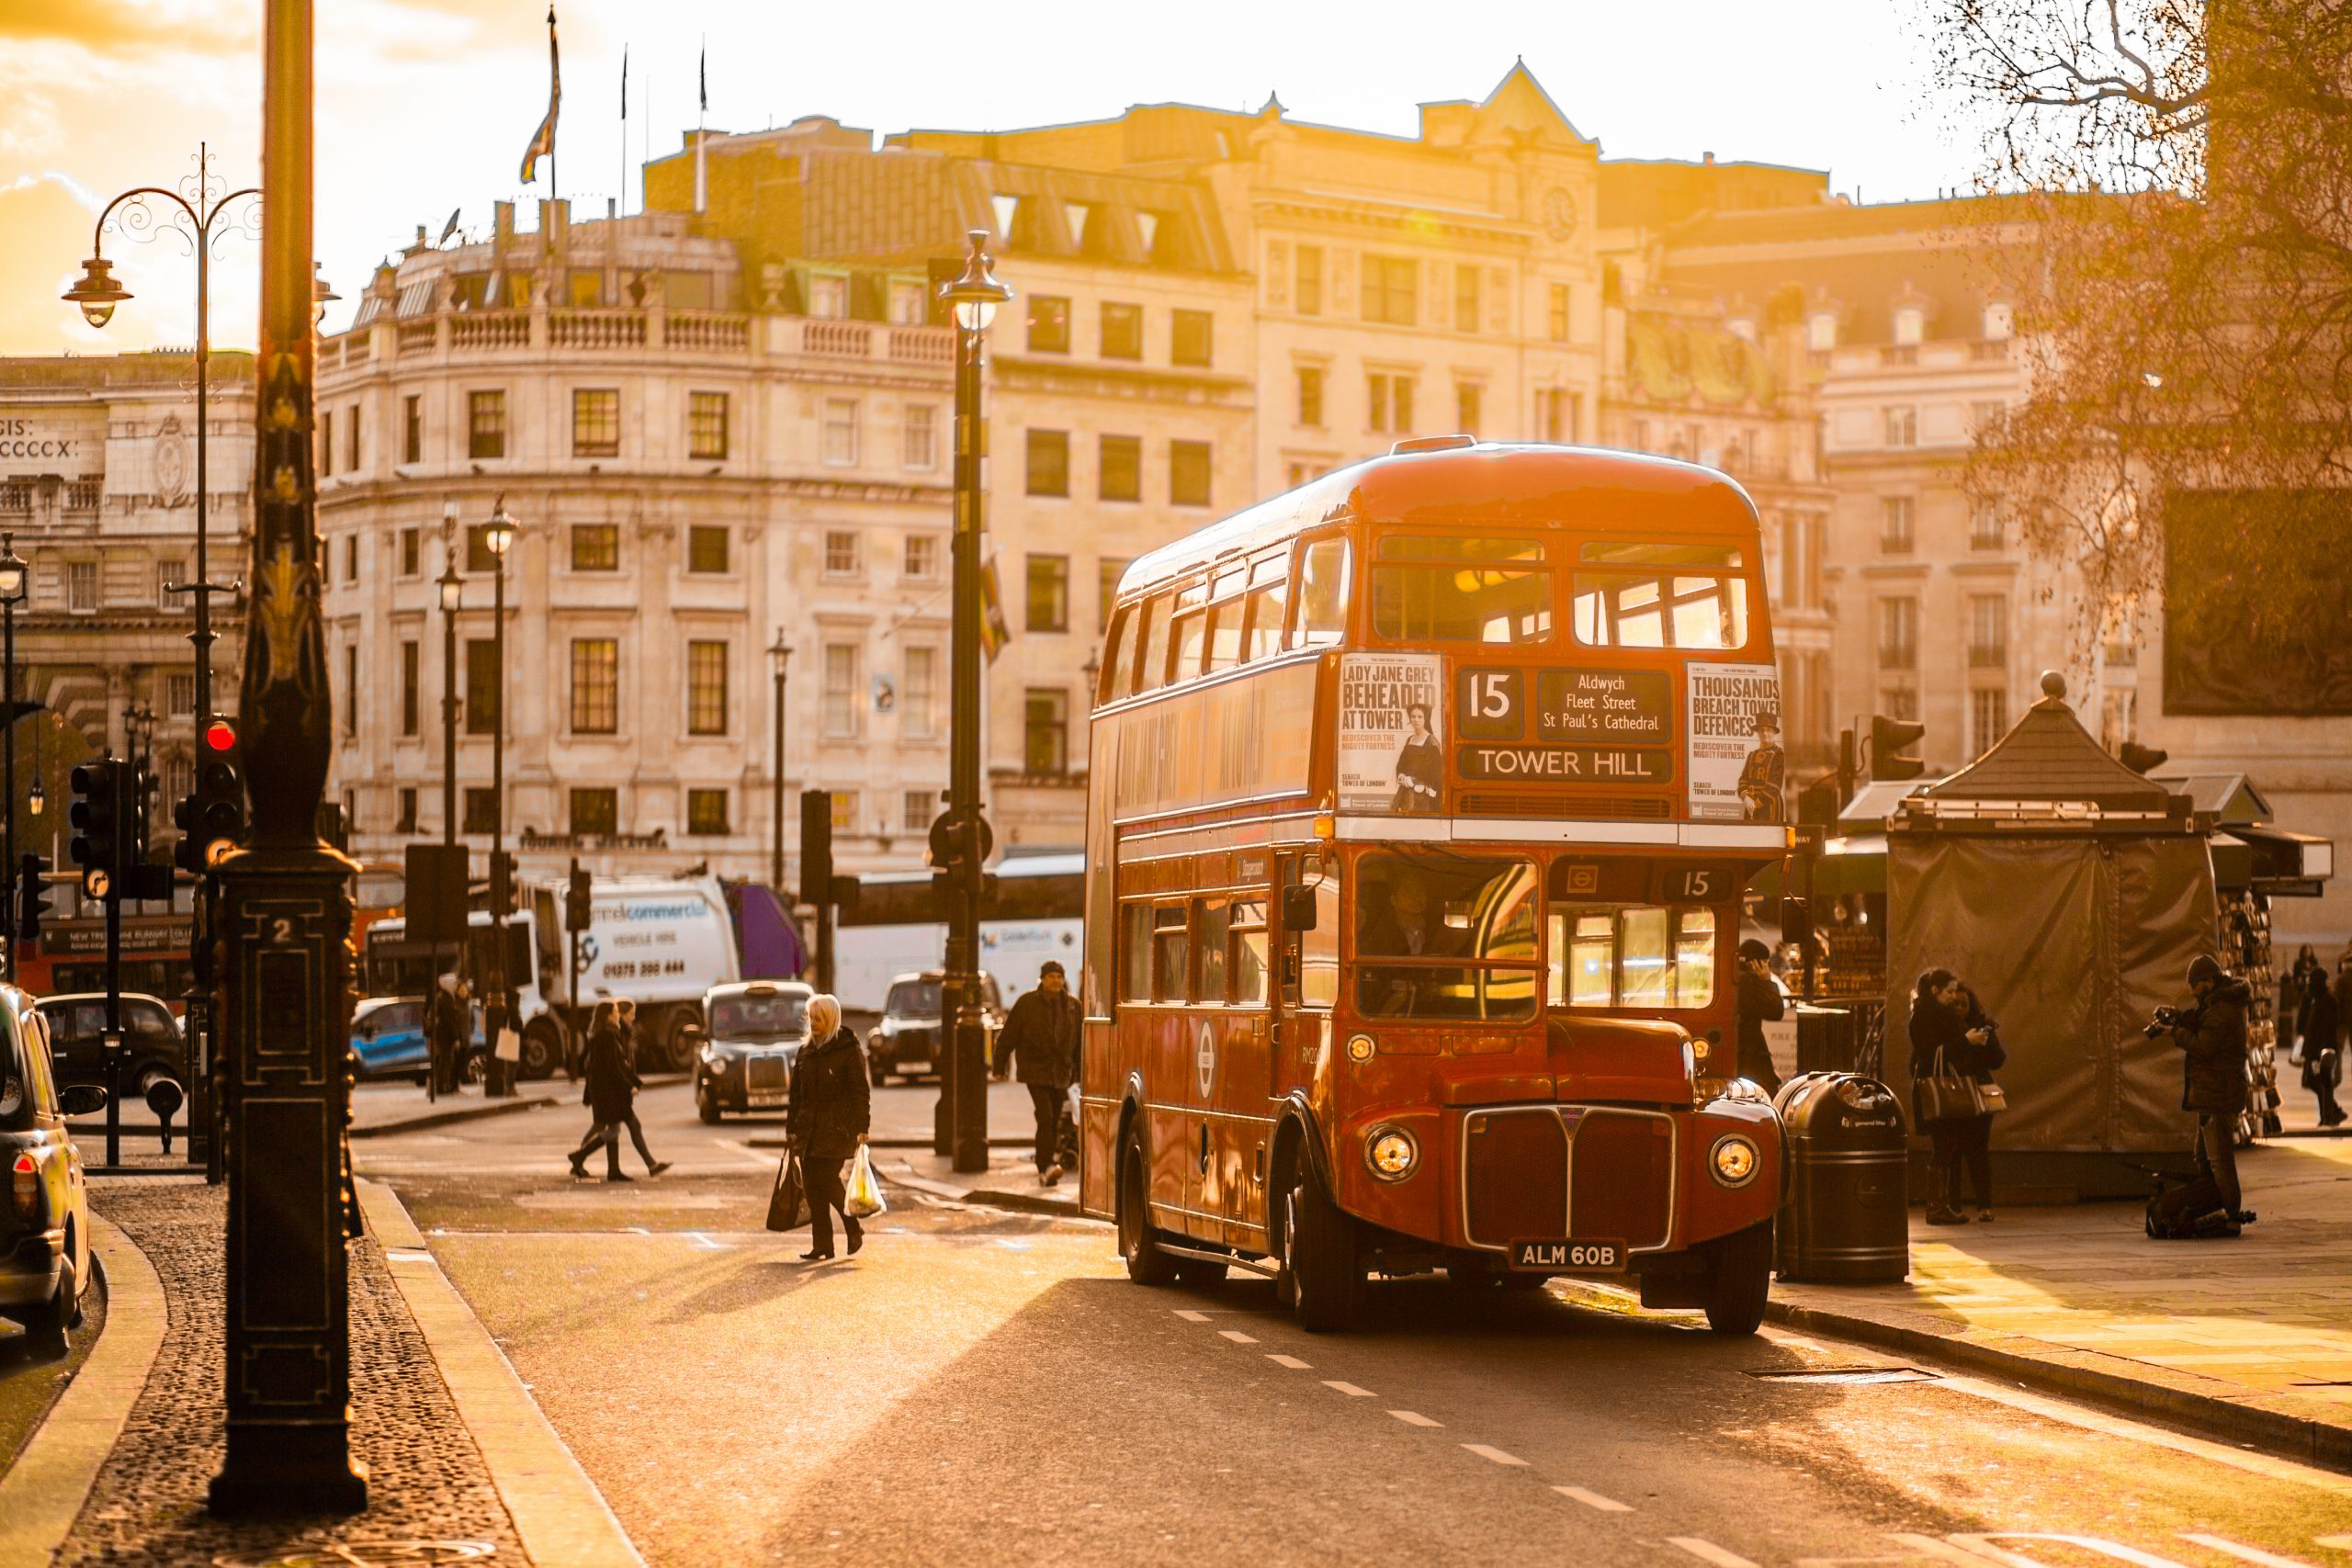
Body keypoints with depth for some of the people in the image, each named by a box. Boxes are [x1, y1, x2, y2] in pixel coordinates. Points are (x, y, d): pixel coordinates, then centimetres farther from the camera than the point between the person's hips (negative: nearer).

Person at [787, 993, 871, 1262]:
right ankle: (822, 1246, 5)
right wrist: (791, 1127, 14)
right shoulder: (807, 1050, 13)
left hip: (837, 1129, -6)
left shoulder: (849, 1050, -5)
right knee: (812, 1187, 1)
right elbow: (797, 1091, 17)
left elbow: (861, 1092, -8)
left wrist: (861, 1128, -15)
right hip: (809, 1129, 6)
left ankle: (854, 1230, 12)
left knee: (828, 1180, -11)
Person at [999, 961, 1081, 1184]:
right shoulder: (1027, 1003, -2)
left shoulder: (1073, 1005, 7)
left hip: (1061, 1072, 4)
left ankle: (1045, 1168, 19)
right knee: (1045, 1117, -16)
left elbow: (1081, 1040, 13)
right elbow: (1009, 1035, 1)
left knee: (1055, 1122, 7)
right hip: (1035, 1069, -4)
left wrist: (1080, 1071, 12)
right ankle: (1046, 1167, -23)